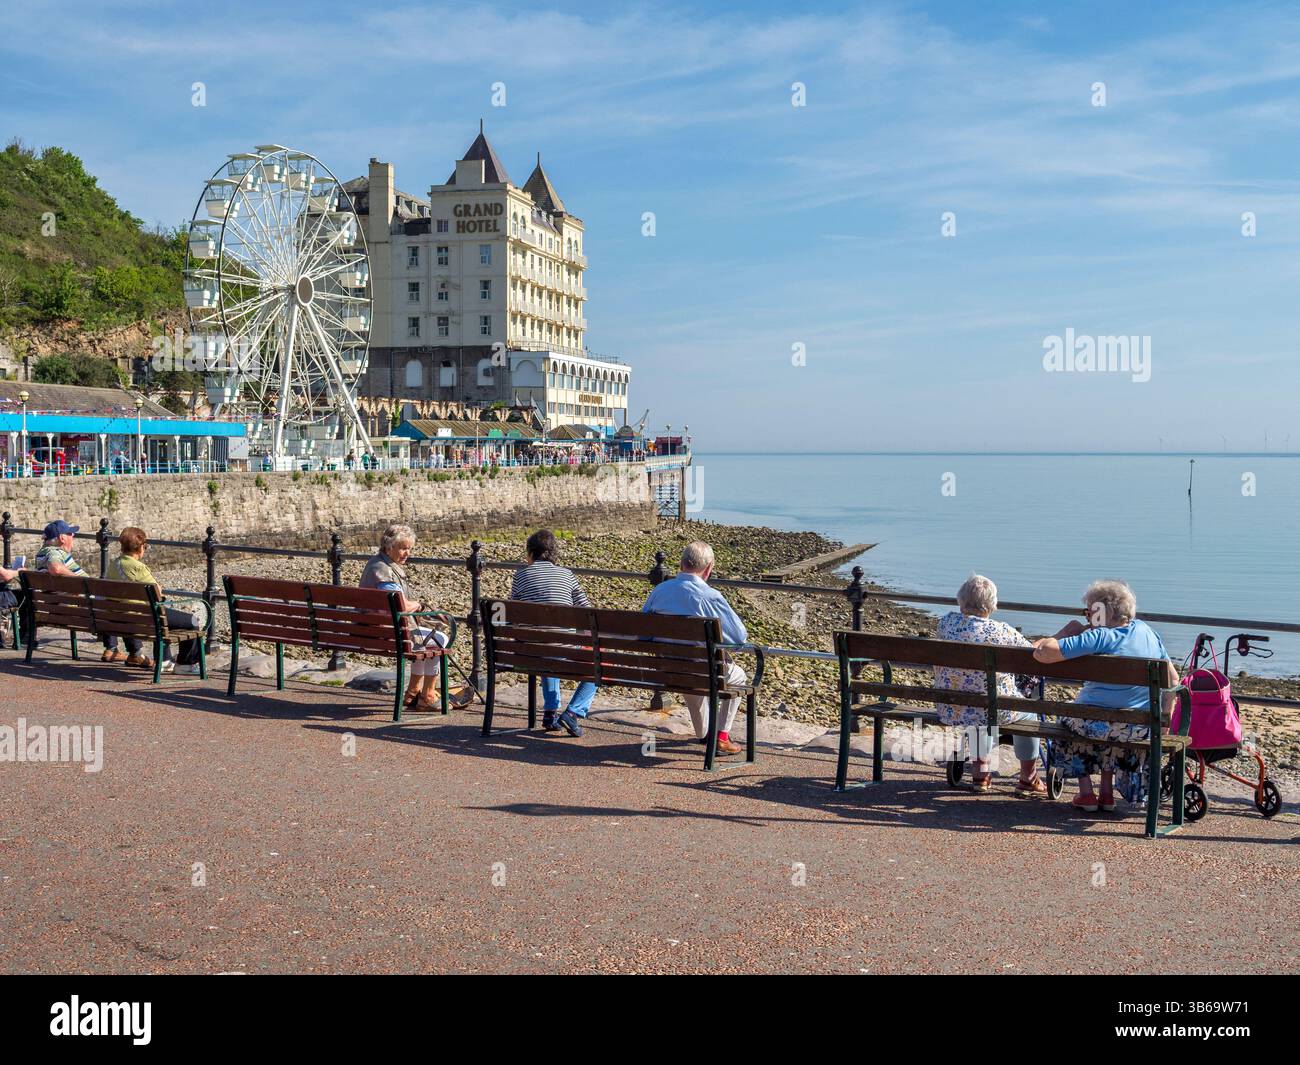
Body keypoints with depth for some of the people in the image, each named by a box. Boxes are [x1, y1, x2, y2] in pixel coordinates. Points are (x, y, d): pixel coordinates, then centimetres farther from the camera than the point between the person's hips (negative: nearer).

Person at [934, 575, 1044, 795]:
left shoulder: (946, 622, -6)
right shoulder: (1001, 631, -18)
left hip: (949, 710, 4)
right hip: (990, 710, -4)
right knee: (1027, 711, 28)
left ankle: (980, 774, 43)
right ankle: (1028, 780, 38)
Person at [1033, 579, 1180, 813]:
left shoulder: (1097, 638, -20)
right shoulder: (1147, 632, 1)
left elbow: (1041, 652, -25)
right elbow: (1172, 679, 8)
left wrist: (1068, 632, -8)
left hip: (1098, 724, -5)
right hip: (1141, 728, 5)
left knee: (1069, 718, 29)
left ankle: (1086, 793, 27)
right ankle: (1107, 793, 38)